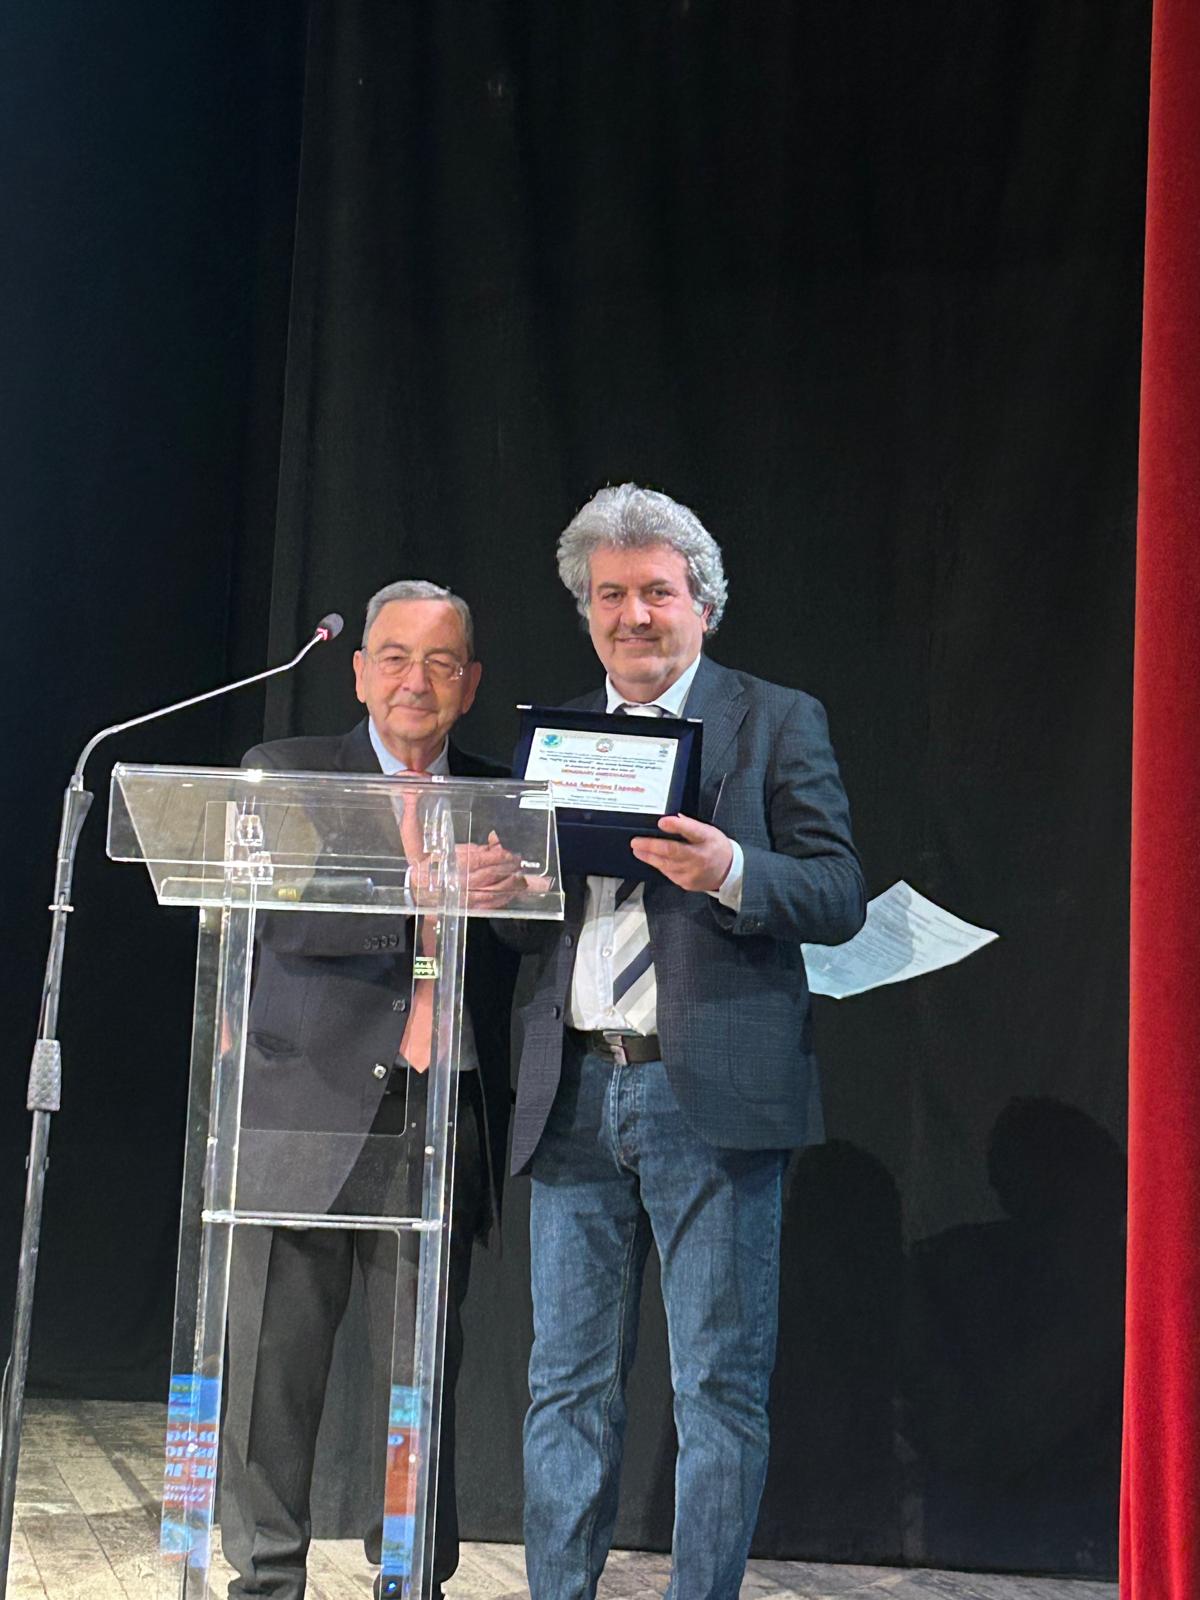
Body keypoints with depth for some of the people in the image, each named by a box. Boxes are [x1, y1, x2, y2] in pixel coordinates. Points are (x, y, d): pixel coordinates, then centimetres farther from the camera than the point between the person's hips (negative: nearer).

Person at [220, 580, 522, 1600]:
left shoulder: (498, 801, 14)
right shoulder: (288, 774, 6)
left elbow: (520, 954, 8)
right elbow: (283, 914, -11)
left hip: (441, 1129, 2)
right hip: (308, 1118, -1)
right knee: (275, 1370, 3)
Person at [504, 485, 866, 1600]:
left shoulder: (776, 723, 4)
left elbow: (839, 898, -4)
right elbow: (522, 922, 17)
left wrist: (728, 870, -23)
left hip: (710, 1094, -4)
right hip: (574, 1098, 4)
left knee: (719, 1387, 0)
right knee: (567, 1384, 8)